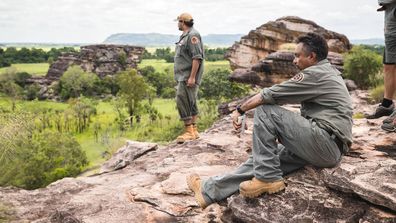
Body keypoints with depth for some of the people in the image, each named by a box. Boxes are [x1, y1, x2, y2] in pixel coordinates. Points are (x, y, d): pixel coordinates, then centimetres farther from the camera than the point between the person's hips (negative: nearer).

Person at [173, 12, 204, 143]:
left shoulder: (192, 35, -12)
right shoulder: (185, 36, 19)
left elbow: (197, 58, -20)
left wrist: (192, 77, -24)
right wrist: (189, 77, 19)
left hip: (188, 77, -10)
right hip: (183, 76, 10)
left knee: (182, 101, -13)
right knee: (190, 103, 11)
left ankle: (188, 132, -8)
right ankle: (193, 131, 17)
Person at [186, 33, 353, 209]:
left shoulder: (315, 74, -10)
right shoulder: (327, 72, 21)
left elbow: (268, 95, -9)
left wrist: (240, 110, 3)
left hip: (325, 146, -10)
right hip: (332, 148, 10)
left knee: (265, 110, -13)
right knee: (260, 158, 6)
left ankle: (268, 178, -10)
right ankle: (210, 191, 10)